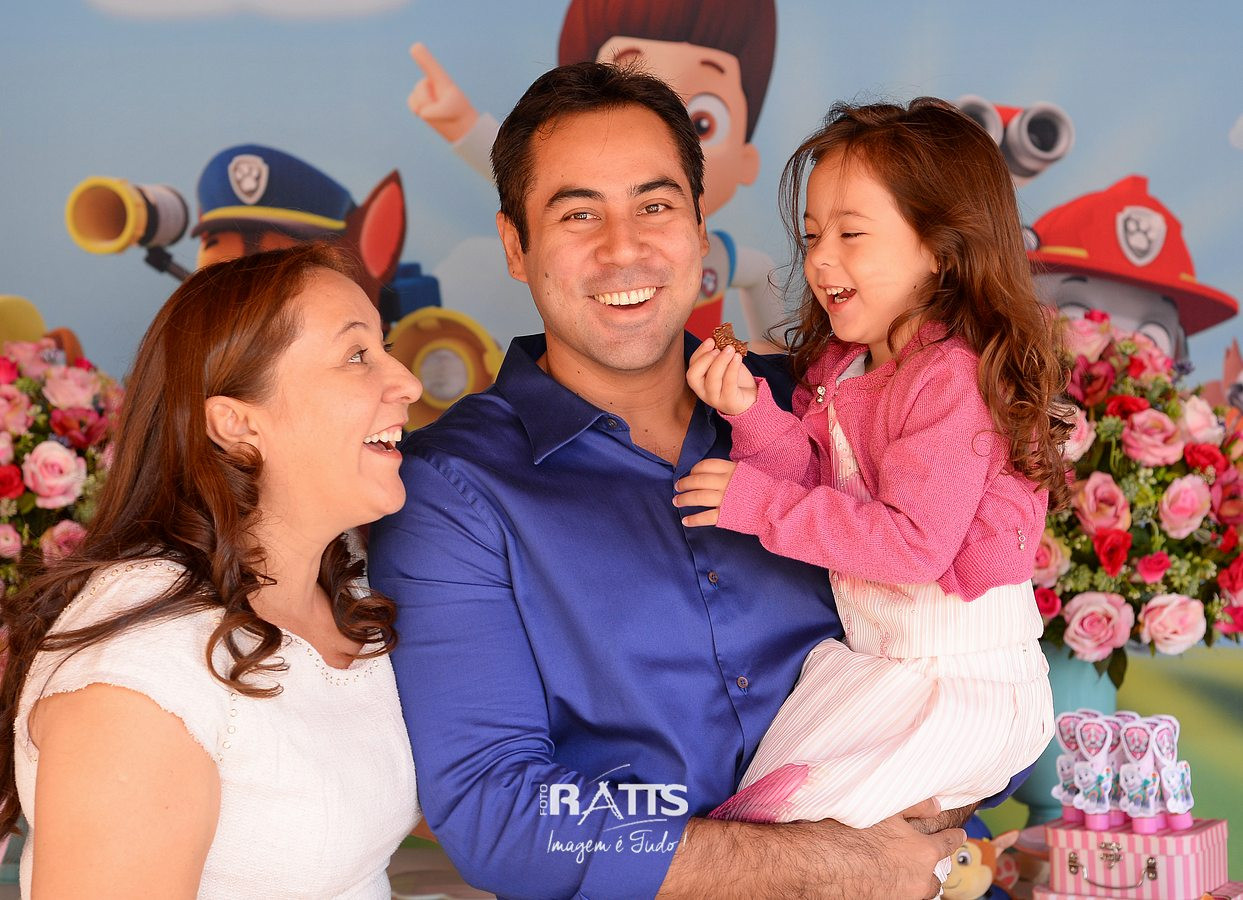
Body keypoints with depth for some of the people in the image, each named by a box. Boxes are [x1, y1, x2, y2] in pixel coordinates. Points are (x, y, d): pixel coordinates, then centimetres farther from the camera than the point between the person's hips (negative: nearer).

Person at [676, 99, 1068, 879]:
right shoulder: (839, 364, 9)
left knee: (788, 810, -18)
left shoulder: (952, 379, -19)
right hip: (868, 654, 9)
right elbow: (817, 479, 6)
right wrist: (752, 411, -11)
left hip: (967, 677, -9)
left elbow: (914, 542, -25)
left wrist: (760, 503, -21)